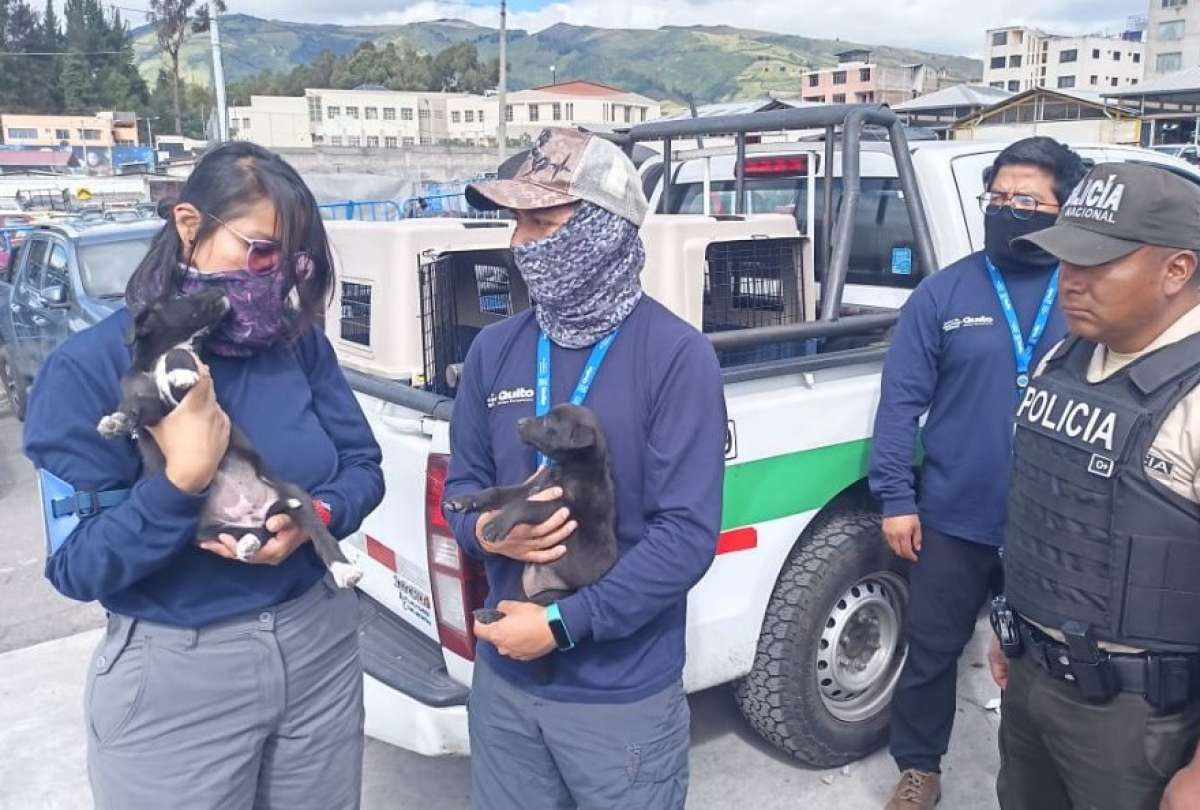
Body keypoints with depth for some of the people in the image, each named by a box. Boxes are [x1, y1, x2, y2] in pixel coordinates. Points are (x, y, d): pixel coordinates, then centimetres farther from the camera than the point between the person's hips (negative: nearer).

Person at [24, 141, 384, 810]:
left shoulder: (300, 341, -3)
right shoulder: (89, 367, -14)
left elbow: (363, 466, 3)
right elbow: (76, 568, -14)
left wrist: (317, 518, -18)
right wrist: (181, 481, -29)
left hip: (322, 645, 4)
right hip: (176, 679, -4)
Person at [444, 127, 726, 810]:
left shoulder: (677, 356, -15)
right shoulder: (495, 349, 1)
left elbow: (688, 534, -19)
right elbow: (463, 480, 9)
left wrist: (562, 625, -19)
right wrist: (484, 529, -13)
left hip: (626, 695, -4)